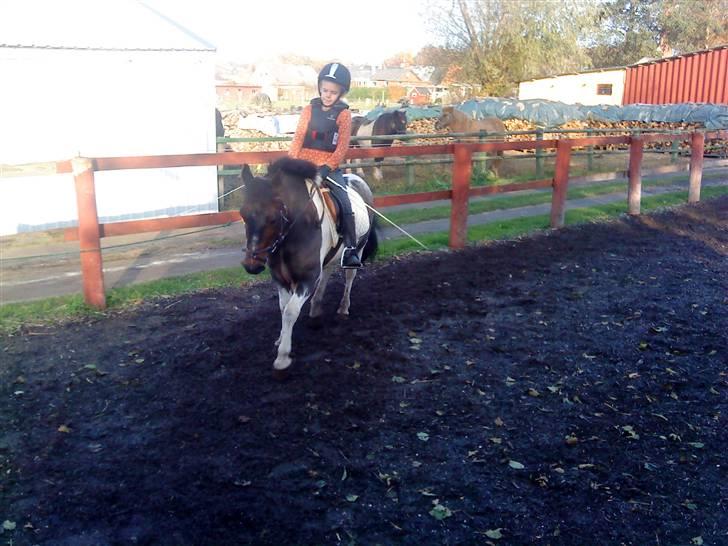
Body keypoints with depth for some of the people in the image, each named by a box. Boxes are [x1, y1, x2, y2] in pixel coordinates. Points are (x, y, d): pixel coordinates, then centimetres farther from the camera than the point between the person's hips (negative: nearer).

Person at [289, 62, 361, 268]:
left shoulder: (343, 114, 0)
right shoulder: (310, 109, 7)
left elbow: (342, 148, -6)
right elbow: (298, 138, 5)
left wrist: (325, 169, -17)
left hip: (329, 167, -2)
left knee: (344, 203, -19)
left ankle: (350, 248, -13)